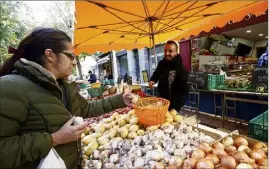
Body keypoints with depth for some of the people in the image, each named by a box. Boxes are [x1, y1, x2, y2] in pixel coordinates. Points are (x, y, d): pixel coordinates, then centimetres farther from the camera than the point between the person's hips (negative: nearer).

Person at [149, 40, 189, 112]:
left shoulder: (181, 69, -19)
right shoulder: (161, 63, -1)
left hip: (174, 104, -5)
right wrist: (153, 80, -3)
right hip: (162, 100, 6)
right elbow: (156, 74, 18)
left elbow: (184, 91, -18)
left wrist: (177, 106, -24)